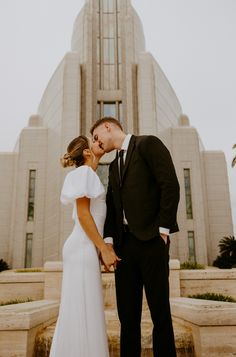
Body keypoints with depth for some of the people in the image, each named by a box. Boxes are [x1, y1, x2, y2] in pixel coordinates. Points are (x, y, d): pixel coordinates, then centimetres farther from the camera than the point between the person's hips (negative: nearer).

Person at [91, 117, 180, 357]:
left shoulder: (148, 143, 1)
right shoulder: (114, 166, 23)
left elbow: (170, 185, -9)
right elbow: (111, 206, 16)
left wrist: (163, 230, -13)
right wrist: (108, 240, 2)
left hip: (150, 240, -6)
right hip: (124, 243, 7)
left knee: (159, 310, 1)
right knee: (127, 313, 8)